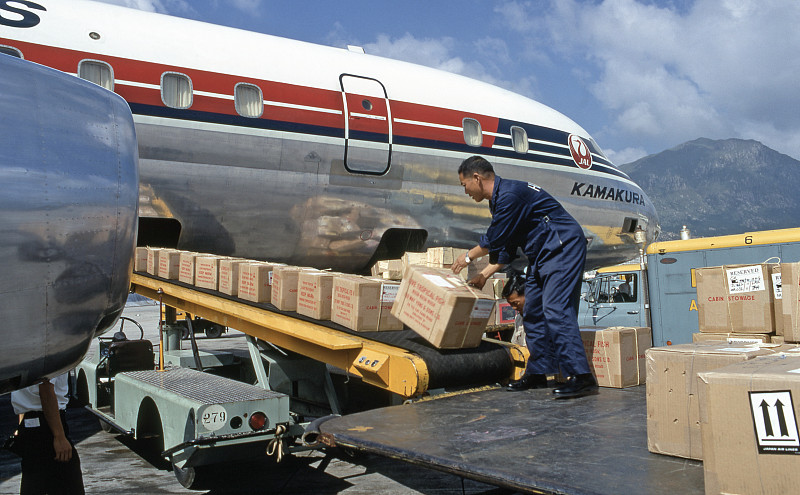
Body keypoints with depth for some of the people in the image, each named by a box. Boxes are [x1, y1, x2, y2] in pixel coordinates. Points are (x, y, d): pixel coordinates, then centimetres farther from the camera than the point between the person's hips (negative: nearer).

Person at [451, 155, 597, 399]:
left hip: (562, 248, -11)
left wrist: (468, 257, 3)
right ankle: (537, 373, 17)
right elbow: (505, 248, 18)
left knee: (556, 310, -20)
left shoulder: (509, 194, -20)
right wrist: (484, 274, 17)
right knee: (532, 312, 10)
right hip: (542, 255, 11)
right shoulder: (498, 199, 14)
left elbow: (494, 240, -14)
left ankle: (580, 376, -21)